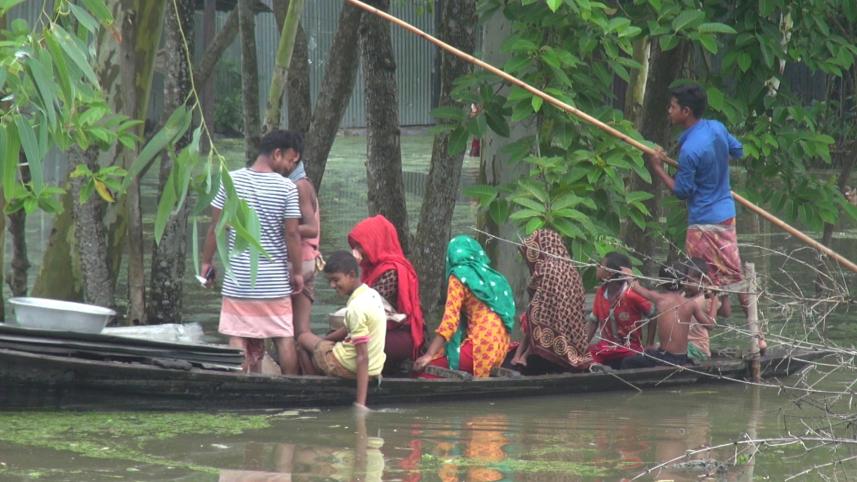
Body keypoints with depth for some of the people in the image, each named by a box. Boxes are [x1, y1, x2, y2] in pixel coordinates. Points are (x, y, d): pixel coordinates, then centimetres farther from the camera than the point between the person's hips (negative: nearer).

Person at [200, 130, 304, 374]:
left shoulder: (231, 180, -3)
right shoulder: (287, 188, -9)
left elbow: (217, 227, -1)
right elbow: (292, 234, -7)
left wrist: (207, 261, 10)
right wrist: (297, 271, 4)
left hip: (238, 278, 1)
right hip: (275, 278, -1)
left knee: (237, 336, 2)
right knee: (285, 336, 9)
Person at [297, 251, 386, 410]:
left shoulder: (356, 309, -25)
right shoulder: (371, 294, 3)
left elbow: (362, 358, -28)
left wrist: (360, 403, -30)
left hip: (349, 367, -9)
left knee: (304, 338, 11)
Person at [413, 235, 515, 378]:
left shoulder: (459, 277, 0)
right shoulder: (493, 277, 20)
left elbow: (450, 319, -9)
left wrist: (429, 355, -11)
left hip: (481, 347, -8)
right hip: (500, 346, 8)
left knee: (423, 368, -6)